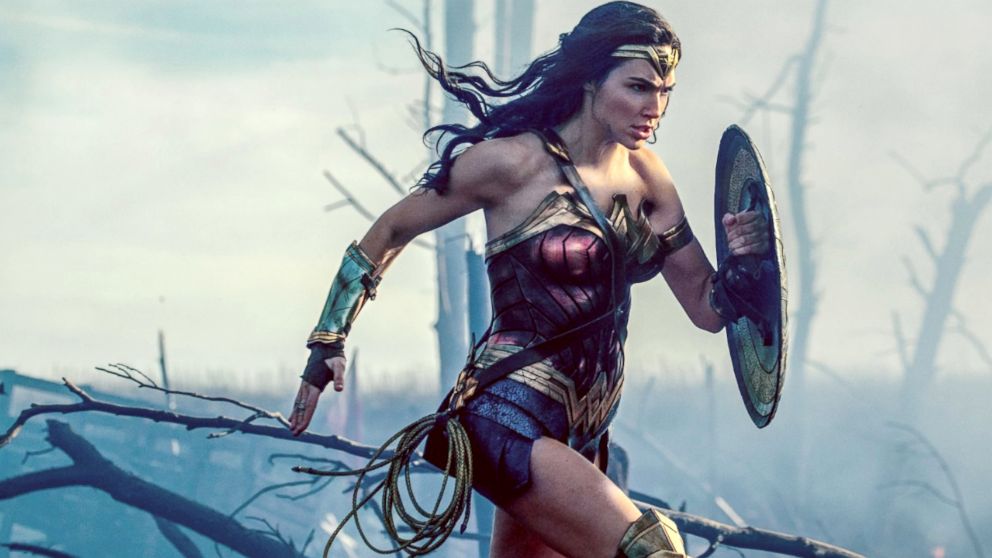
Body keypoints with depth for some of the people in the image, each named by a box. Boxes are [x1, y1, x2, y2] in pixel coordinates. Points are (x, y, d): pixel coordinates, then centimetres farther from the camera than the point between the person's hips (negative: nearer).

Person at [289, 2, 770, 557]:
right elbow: (392, 231, 1)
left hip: (583, 434, 8)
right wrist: (329, 341, 0)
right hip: (507, 418, -8)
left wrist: (745, 262, -13)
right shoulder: (515, 162, -12)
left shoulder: (646, 176, 6)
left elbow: (709, 308, 9)